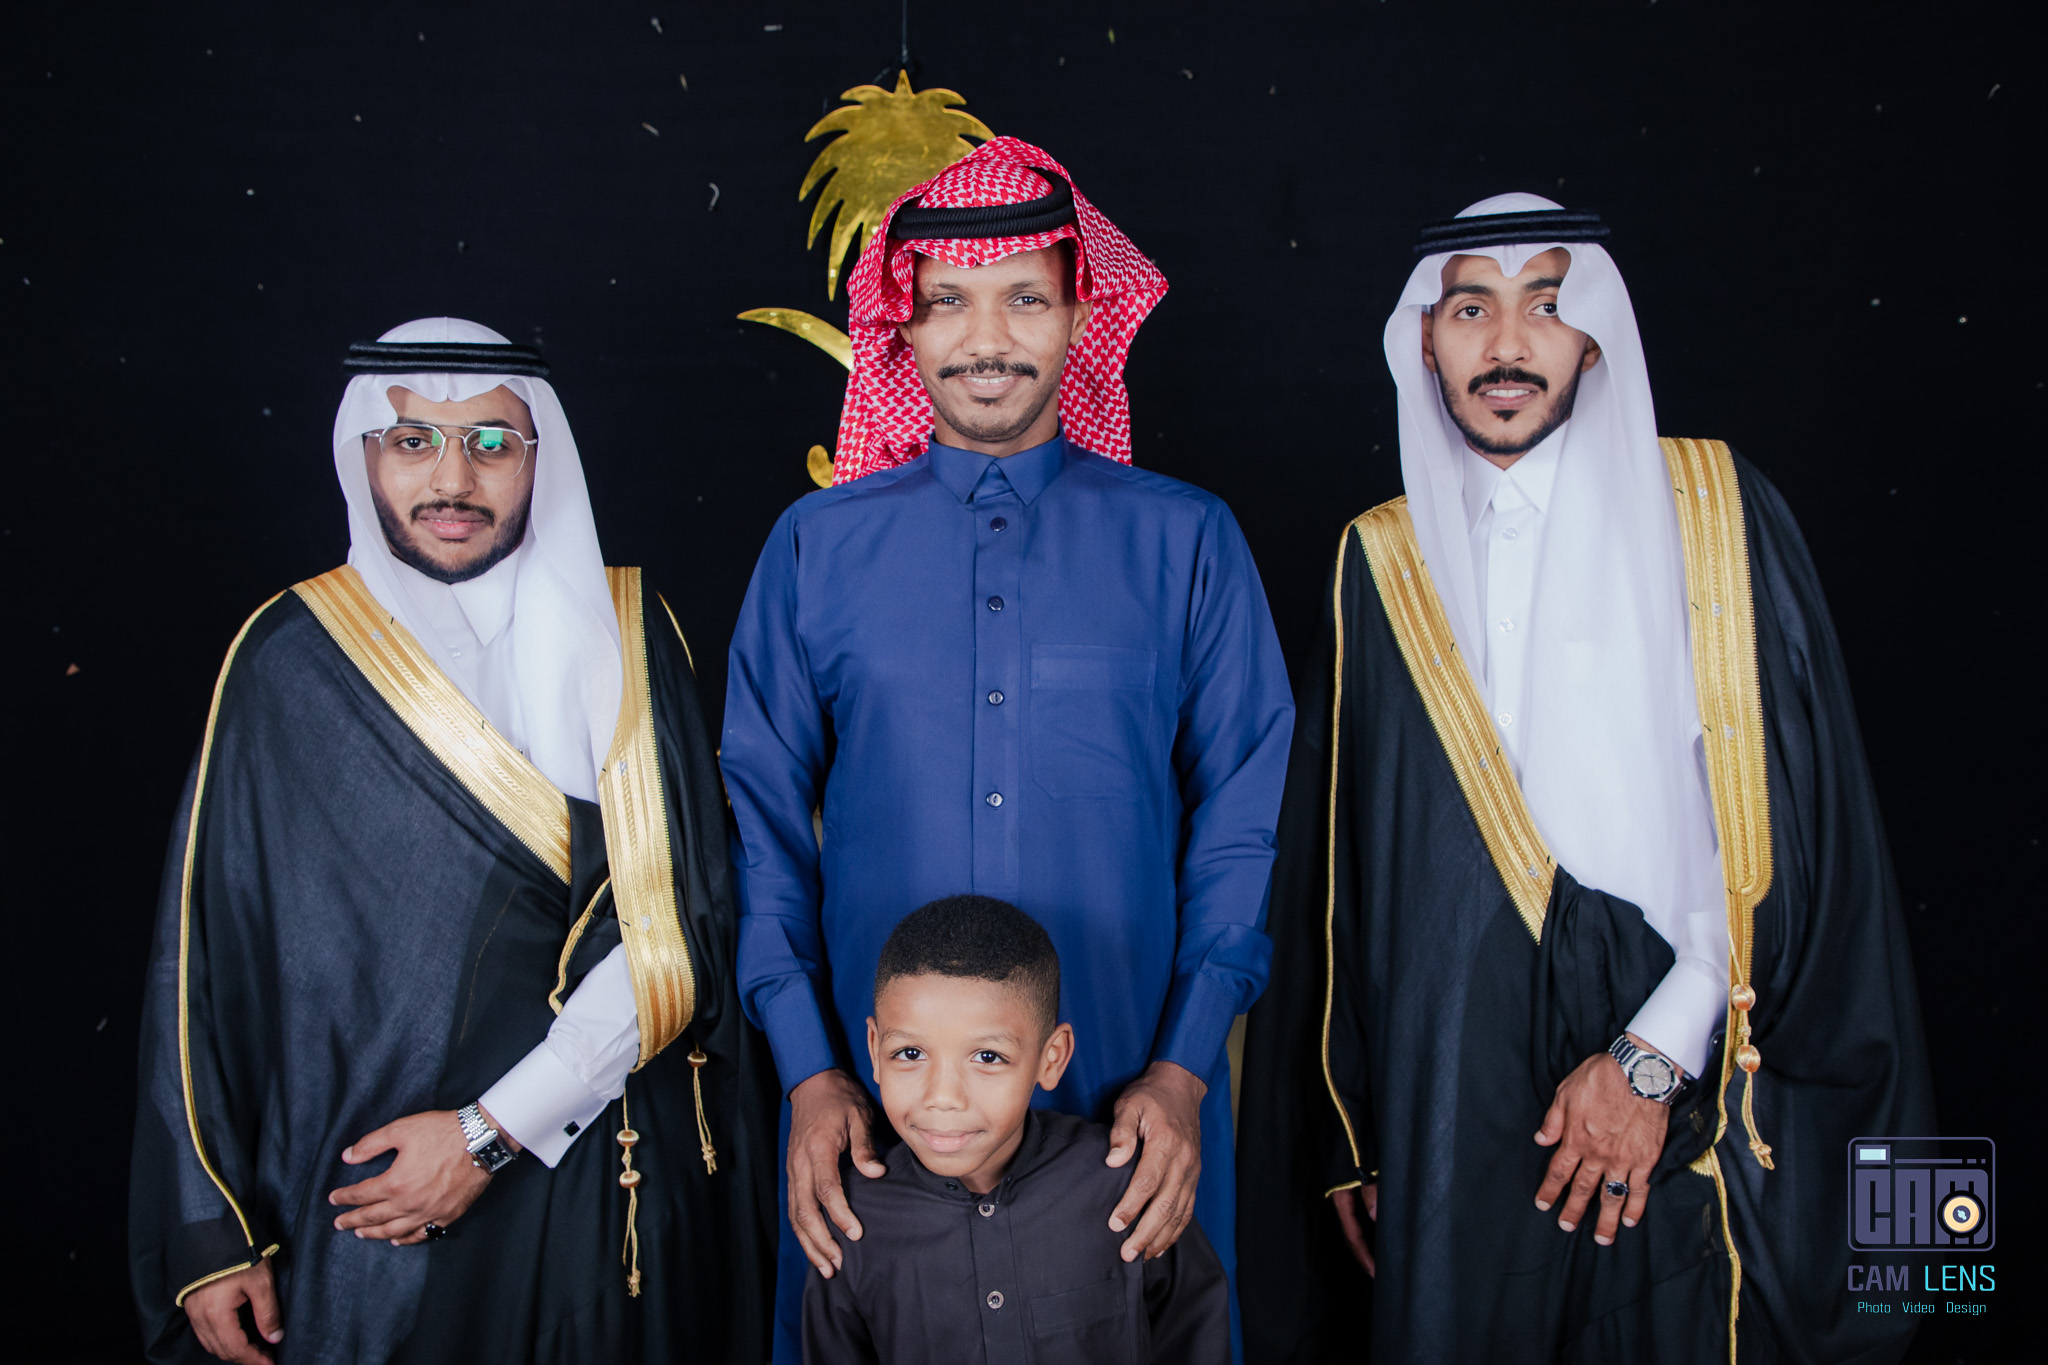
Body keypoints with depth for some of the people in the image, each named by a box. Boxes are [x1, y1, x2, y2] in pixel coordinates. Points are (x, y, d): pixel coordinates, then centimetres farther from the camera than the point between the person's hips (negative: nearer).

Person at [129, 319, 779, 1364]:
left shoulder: (624, 634, -3)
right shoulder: (290, 660, -3)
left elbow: (681, 931, -10)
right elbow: (209, 952, -1)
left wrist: (495, 1129, -16)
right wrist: (209, 1233, -3)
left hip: (616, 1193, 1)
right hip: (369, 1203, -1)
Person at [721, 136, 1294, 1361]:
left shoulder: (1186, 543, 1)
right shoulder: (819, 546, 3)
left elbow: (1245, 820, 0)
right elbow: (762, 821, 3)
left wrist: (1184, 1069, -7)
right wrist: (810, 1073, -5)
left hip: (1131, 1113, 0)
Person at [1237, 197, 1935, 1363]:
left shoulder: (1714, 511, 0)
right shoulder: (1384, 562, 6)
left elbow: (1785, 818, -5)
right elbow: (1339, 864, 6)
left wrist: (1655, 1056, -12)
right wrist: (1345, 1127, 5)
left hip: (1681, 1112, -1)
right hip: (1450, 1100, 2)